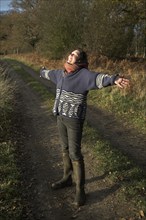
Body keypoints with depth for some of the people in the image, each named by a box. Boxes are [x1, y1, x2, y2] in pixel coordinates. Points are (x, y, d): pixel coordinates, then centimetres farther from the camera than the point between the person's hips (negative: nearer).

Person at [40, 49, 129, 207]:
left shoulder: (84, 75, -17)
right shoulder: (62, 73, 7)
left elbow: (99, 78, -37)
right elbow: (51, 73, 30)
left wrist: (114, 79, -58)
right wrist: (43, 72, 51)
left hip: (74, 119, -8)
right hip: (61, 116, 8)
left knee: (75, 153, -5)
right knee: (65, 149, 17)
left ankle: (80, 189, 9)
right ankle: (67, 178, 34)